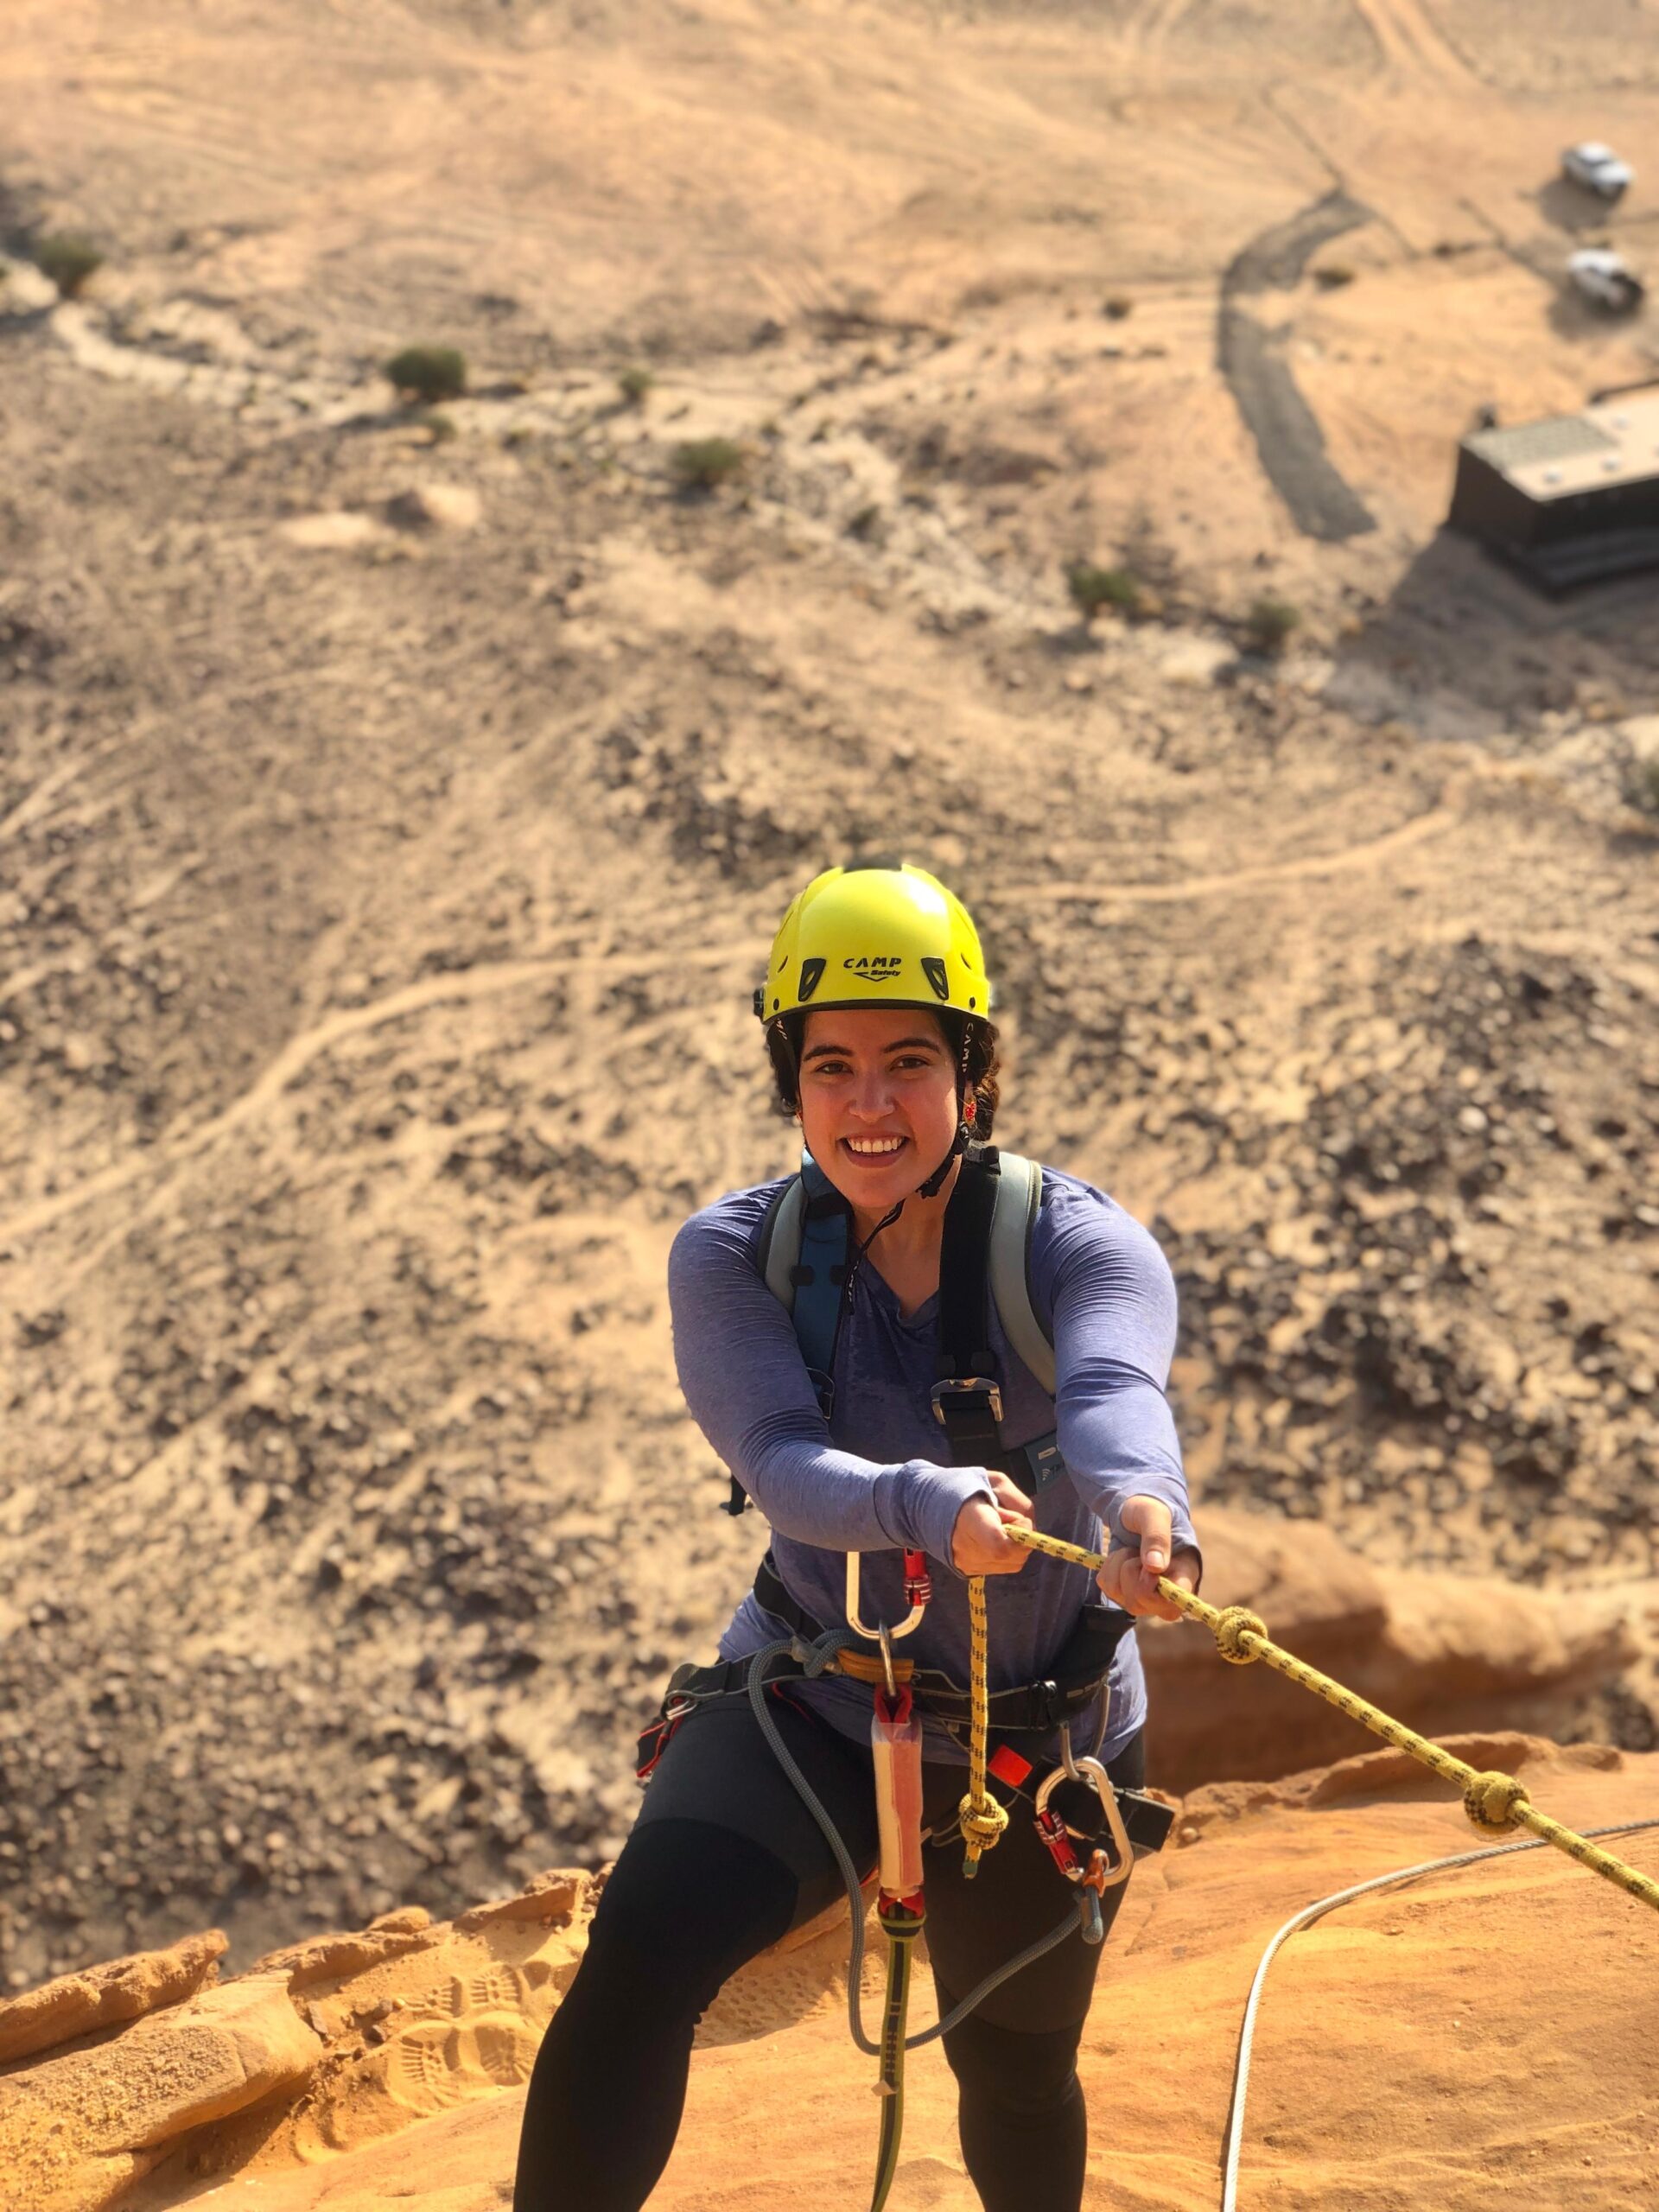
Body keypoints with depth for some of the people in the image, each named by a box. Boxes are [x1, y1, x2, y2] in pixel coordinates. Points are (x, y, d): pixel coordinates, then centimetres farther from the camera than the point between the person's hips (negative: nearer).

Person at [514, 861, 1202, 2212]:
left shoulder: (1082, 1244, -16)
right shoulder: (733, 1256, -13)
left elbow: (1114, 1393, -38)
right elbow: (783, 1465, -29)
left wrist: (1146, 1506, -62)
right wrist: (936, 1507, -51)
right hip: (808, 1708, 0)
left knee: (1016, 2075, 19)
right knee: (640, 1953, -27)